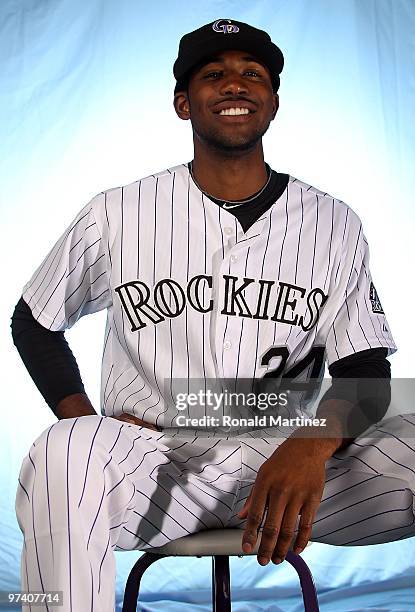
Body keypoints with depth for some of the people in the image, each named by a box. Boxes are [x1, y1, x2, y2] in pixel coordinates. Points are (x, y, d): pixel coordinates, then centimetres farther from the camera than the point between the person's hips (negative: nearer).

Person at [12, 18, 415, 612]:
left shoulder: (335, 225, 6)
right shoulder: (118, 214, 5)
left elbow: (366, 371, 2)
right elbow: (33, 321, 15)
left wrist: (313, 442, -21)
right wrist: (83, 425, -3)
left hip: (287, 456, 1)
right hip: (150, 453, 0)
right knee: (59, 462, -34)